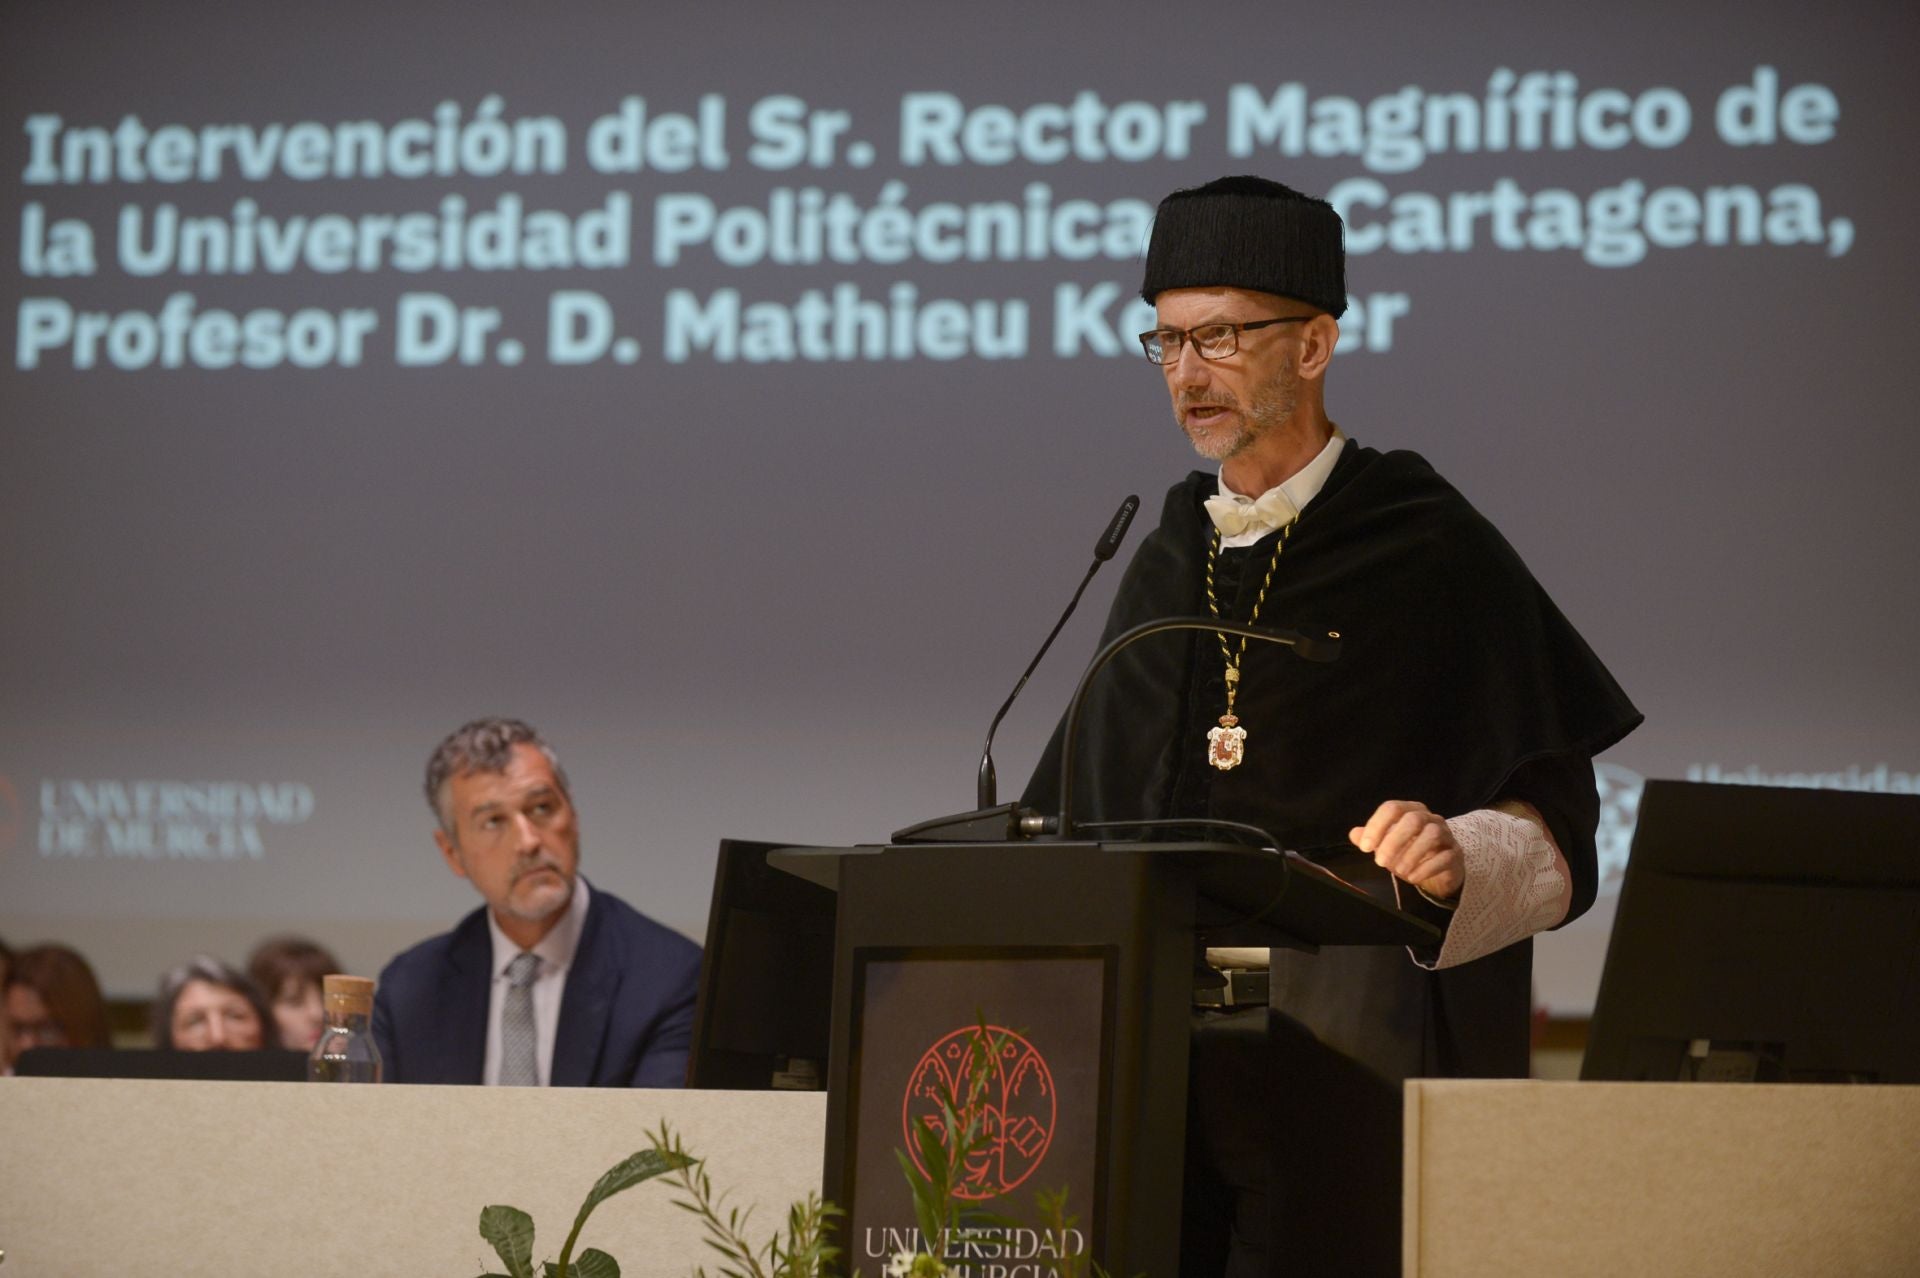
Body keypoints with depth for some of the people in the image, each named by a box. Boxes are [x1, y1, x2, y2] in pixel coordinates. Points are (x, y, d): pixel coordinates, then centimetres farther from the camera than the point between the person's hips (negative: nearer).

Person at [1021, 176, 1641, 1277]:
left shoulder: (1429, 551, -2)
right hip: (1153, 1052, 6)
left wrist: (1455, 857, -27)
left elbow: (1551, 824, -7)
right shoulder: (1168, 564, 17)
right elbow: (1085, 812, 24)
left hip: (1346, 1056, -6)